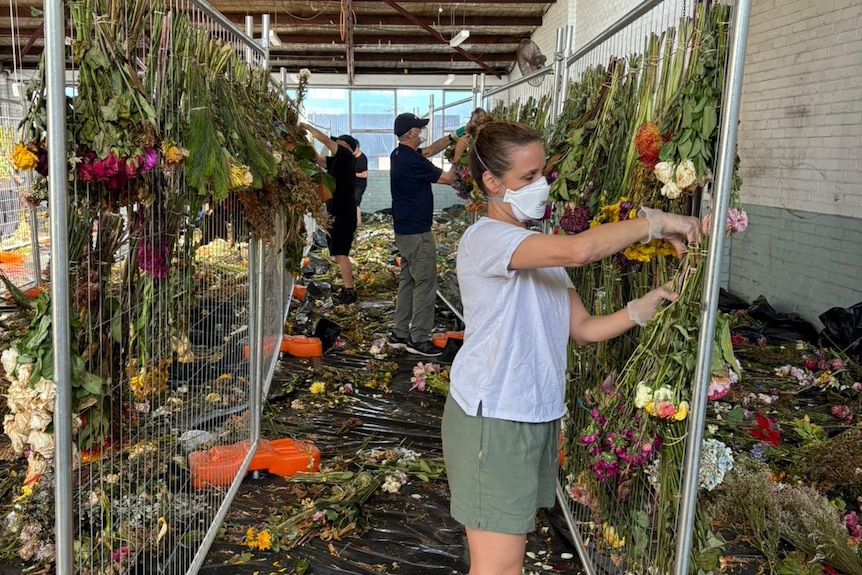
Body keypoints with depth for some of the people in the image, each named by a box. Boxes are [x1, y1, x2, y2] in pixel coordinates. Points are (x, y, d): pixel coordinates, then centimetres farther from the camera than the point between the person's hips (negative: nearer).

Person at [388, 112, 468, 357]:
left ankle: (399, 334, 20)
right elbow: (446, 178, -10)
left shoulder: (398, 155, 7)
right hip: (418, 233, -10)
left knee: (408, 281, 15)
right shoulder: (413, 161, -21)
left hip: (404, 231, 10)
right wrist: (458, 153, 1)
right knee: (425, 284, -3)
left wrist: (451, 138, 15)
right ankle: (418, 339, 2)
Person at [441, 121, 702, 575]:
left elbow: (583, 328, 9)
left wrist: (646, 305, -6)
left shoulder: (540, 250, 13)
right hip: (491, 420, -8)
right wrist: (655, 222, -19)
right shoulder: (485, 239, -16)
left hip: (538, 416, 8)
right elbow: (579, 250, -33)